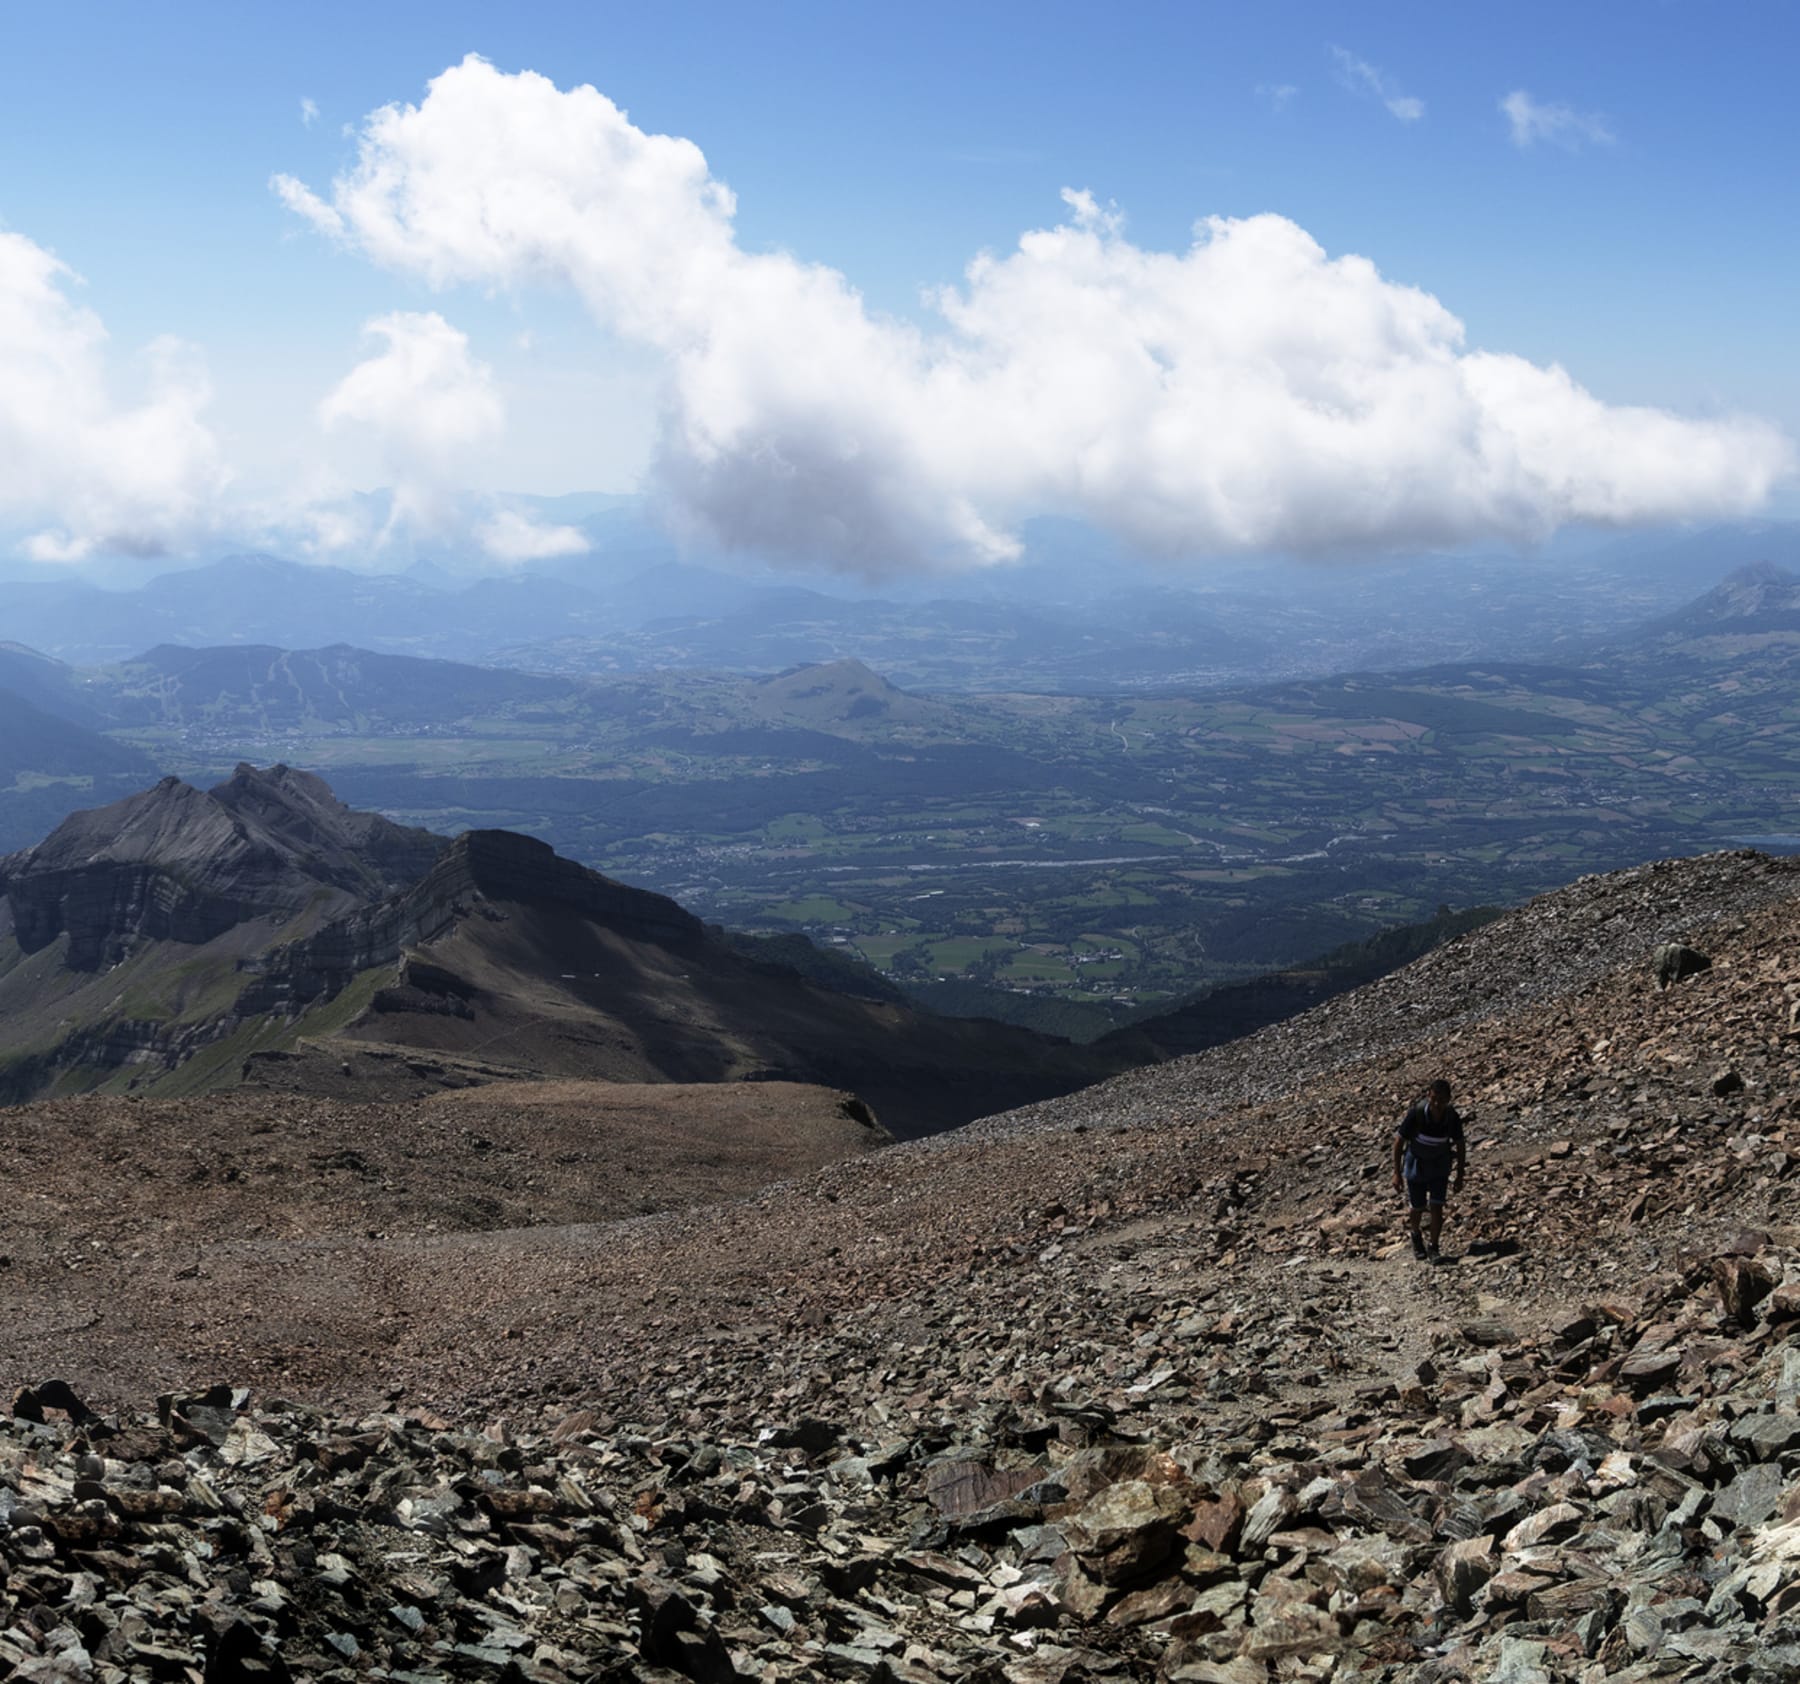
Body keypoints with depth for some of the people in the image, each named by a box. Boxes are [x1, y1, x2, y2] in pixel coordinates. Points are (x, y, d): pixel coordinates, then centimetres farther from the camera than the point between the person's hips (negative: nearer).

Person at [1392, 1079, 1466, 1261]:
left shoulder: (1452, 1116, -23)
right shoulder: (1416, 1113, -31)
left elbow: (1460, 1144, -6)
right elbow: (1399, 1141, -19)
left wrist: (1460, 1176, -2)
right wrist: (1397, 1173, -17)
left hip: (1439, 1164, 1)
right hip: (1416, 1162, -1)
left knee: (1437, 1208, -7)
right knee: (1417, 1207, 9)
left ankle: (1433, 1247, 11)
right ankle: (1416, 1236, 40)